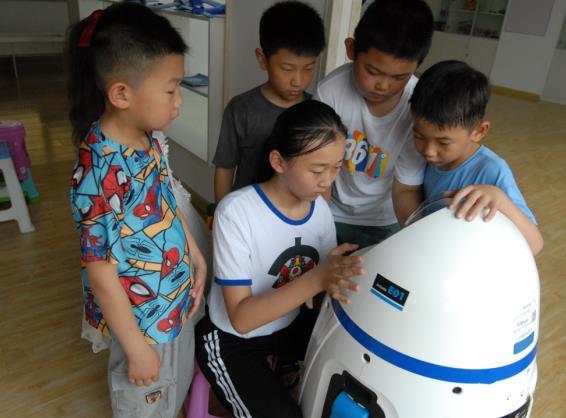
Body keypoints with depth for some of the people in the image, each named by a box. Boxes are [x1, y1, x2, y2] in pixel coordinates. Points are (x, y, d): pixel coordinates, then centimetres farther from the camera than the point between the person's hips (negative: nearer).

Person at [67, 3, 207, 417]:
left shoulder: (147, 139, -7)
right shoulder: (100, 172, -32)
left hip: (174, 296, 7)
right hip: (142, 317, -7)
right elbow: (100, 272, -25)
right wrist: (136, 347, -17)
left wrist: (196, 257, 11)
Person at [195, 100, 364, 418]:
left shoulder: (320, 208, -10)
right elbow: (241, 319, -27)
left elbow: (328, 281, -2)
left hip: (290, 324, 5)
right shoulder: (237, 212, -27)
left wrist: (335, 284, -25)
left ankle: (285, 371, 13)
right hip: (231, 339, -5)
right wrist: (317, 279, -38)